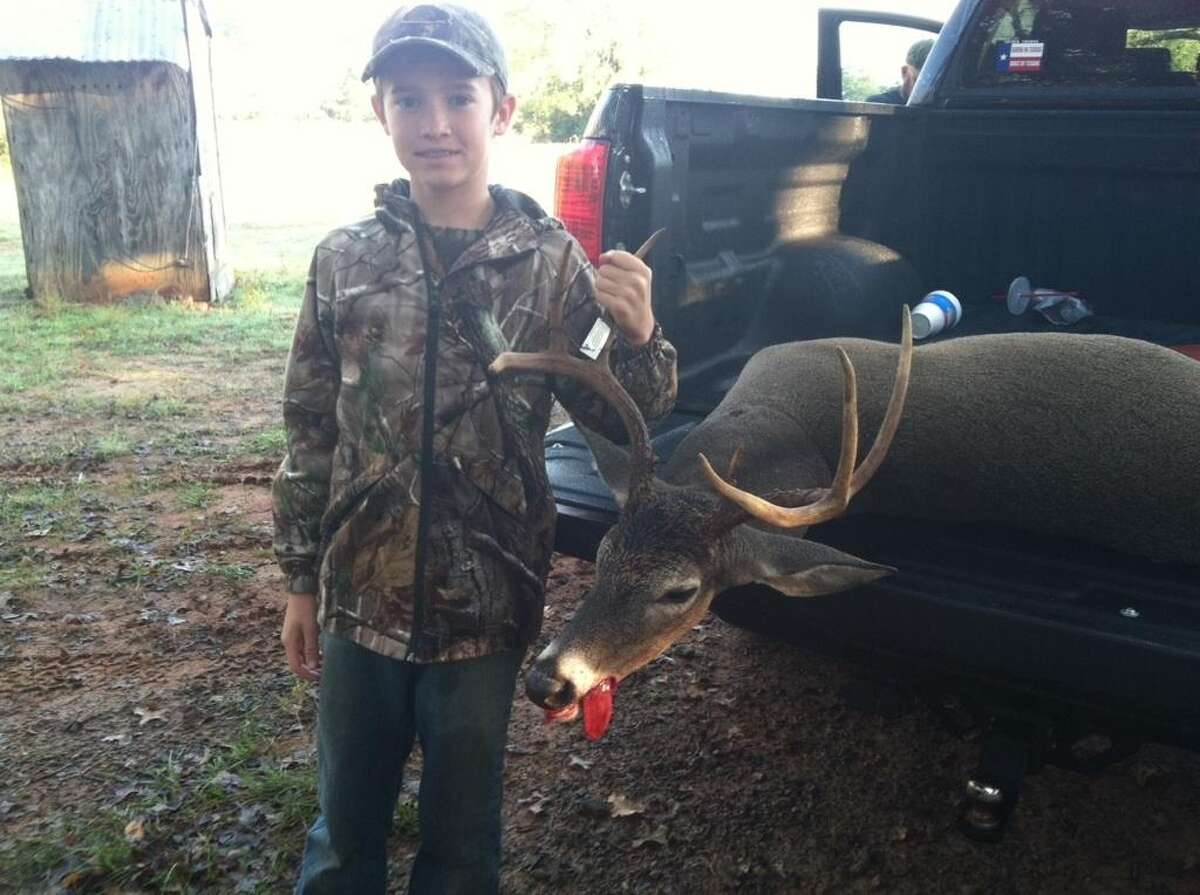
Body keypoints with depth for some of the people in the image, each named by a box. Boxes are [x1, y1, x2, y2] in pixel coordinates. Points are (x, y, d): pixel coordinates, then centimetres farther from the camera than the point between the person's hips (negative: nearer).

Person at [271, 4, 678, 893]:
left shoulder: (550, 261, -7)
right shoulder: (345, 259, -2)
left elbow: (613, 418, -5)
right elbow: (310, 429, 4)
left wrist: (638, 338, -25)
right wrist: (301, 579, 7)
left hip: (487, 602, -1)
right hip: (360, 596, 2)